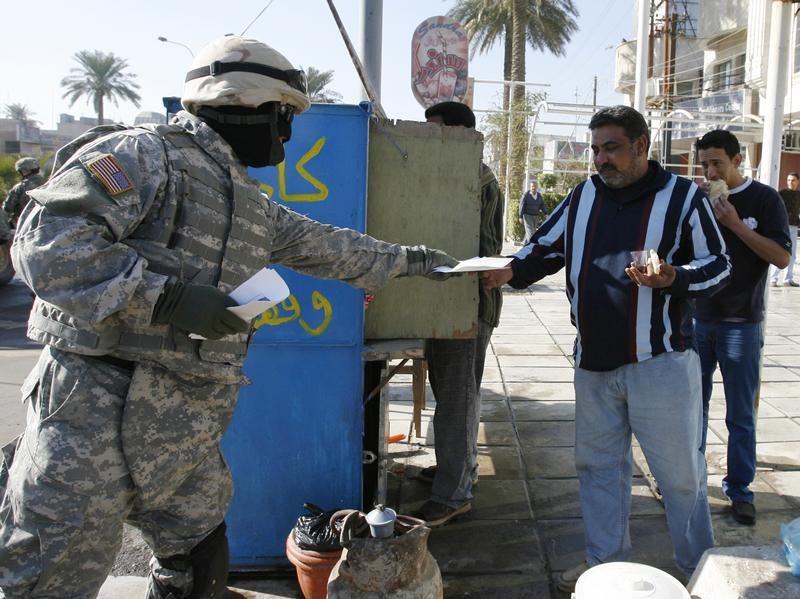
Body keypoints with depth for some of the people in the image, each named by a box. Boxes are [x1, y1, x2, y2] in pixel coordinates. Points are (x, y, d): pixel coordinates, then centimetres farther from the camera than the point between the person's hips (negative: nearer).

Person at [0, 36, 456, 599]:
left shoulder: (253, 205, 17)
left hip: (191, 435, 8)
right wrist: (166, 295, -26)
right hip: (98, 413, -8)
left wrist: (411, 258, 34)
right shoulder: (143, 154, -9)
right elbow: (47, 241, -19)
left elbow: (329, 248, 28)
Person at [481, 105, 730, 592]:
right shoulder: (584, 196, 8)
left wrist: (673, 277, -23)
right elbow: (546, 248, 12)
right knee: (599, 463, 14)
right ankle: (606, 561, 31)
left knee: (680, 471, 6)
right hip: (595, 361, 5)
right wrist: (511, 271, -8)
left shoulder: (682, 196, -5)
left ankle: (699, 568, 26)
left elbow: (719, 264, -3)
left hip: (660, 360, -5)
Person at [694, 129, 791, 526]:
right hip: (698, 319, 3)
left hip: (741, 324, -3)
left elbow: (782, 257, -12)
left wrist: (736, 224, -20)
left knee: (741, 415, 4)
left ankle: (740, 490, 15)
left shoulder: (764, 199, -3)